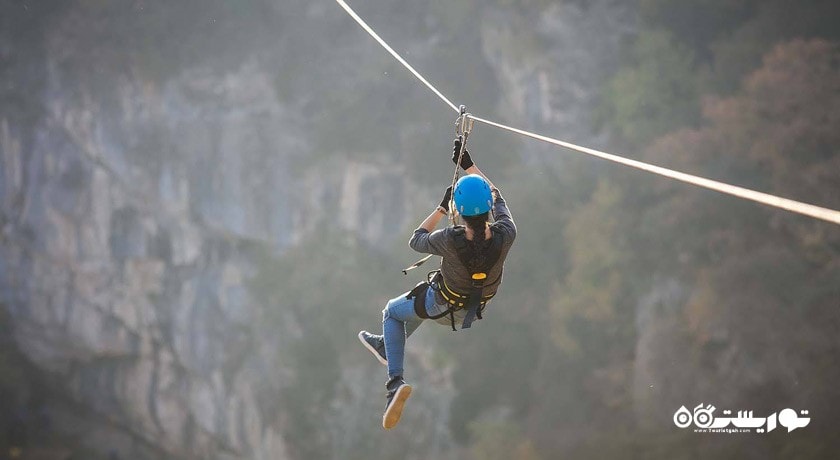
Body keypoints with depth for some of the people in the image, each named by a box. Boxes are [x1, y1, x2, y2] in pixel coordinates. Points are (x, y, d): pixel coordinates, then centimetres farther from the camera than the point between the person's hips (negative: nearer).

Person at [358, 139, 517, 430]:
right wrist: (469, 165, -1)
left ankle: (396, 381, 11)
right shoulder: (505, 236, -30)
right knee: (418, 302, 36)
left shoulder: (451, 241, -39)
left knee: (392, 311, 25)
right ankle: (387, 346, 58)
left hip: (442, 308, -4)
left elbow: (416, 241, -15)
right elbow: (496, 197, -8)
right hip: (475, 310, 5)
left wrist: (441, 208, -8)